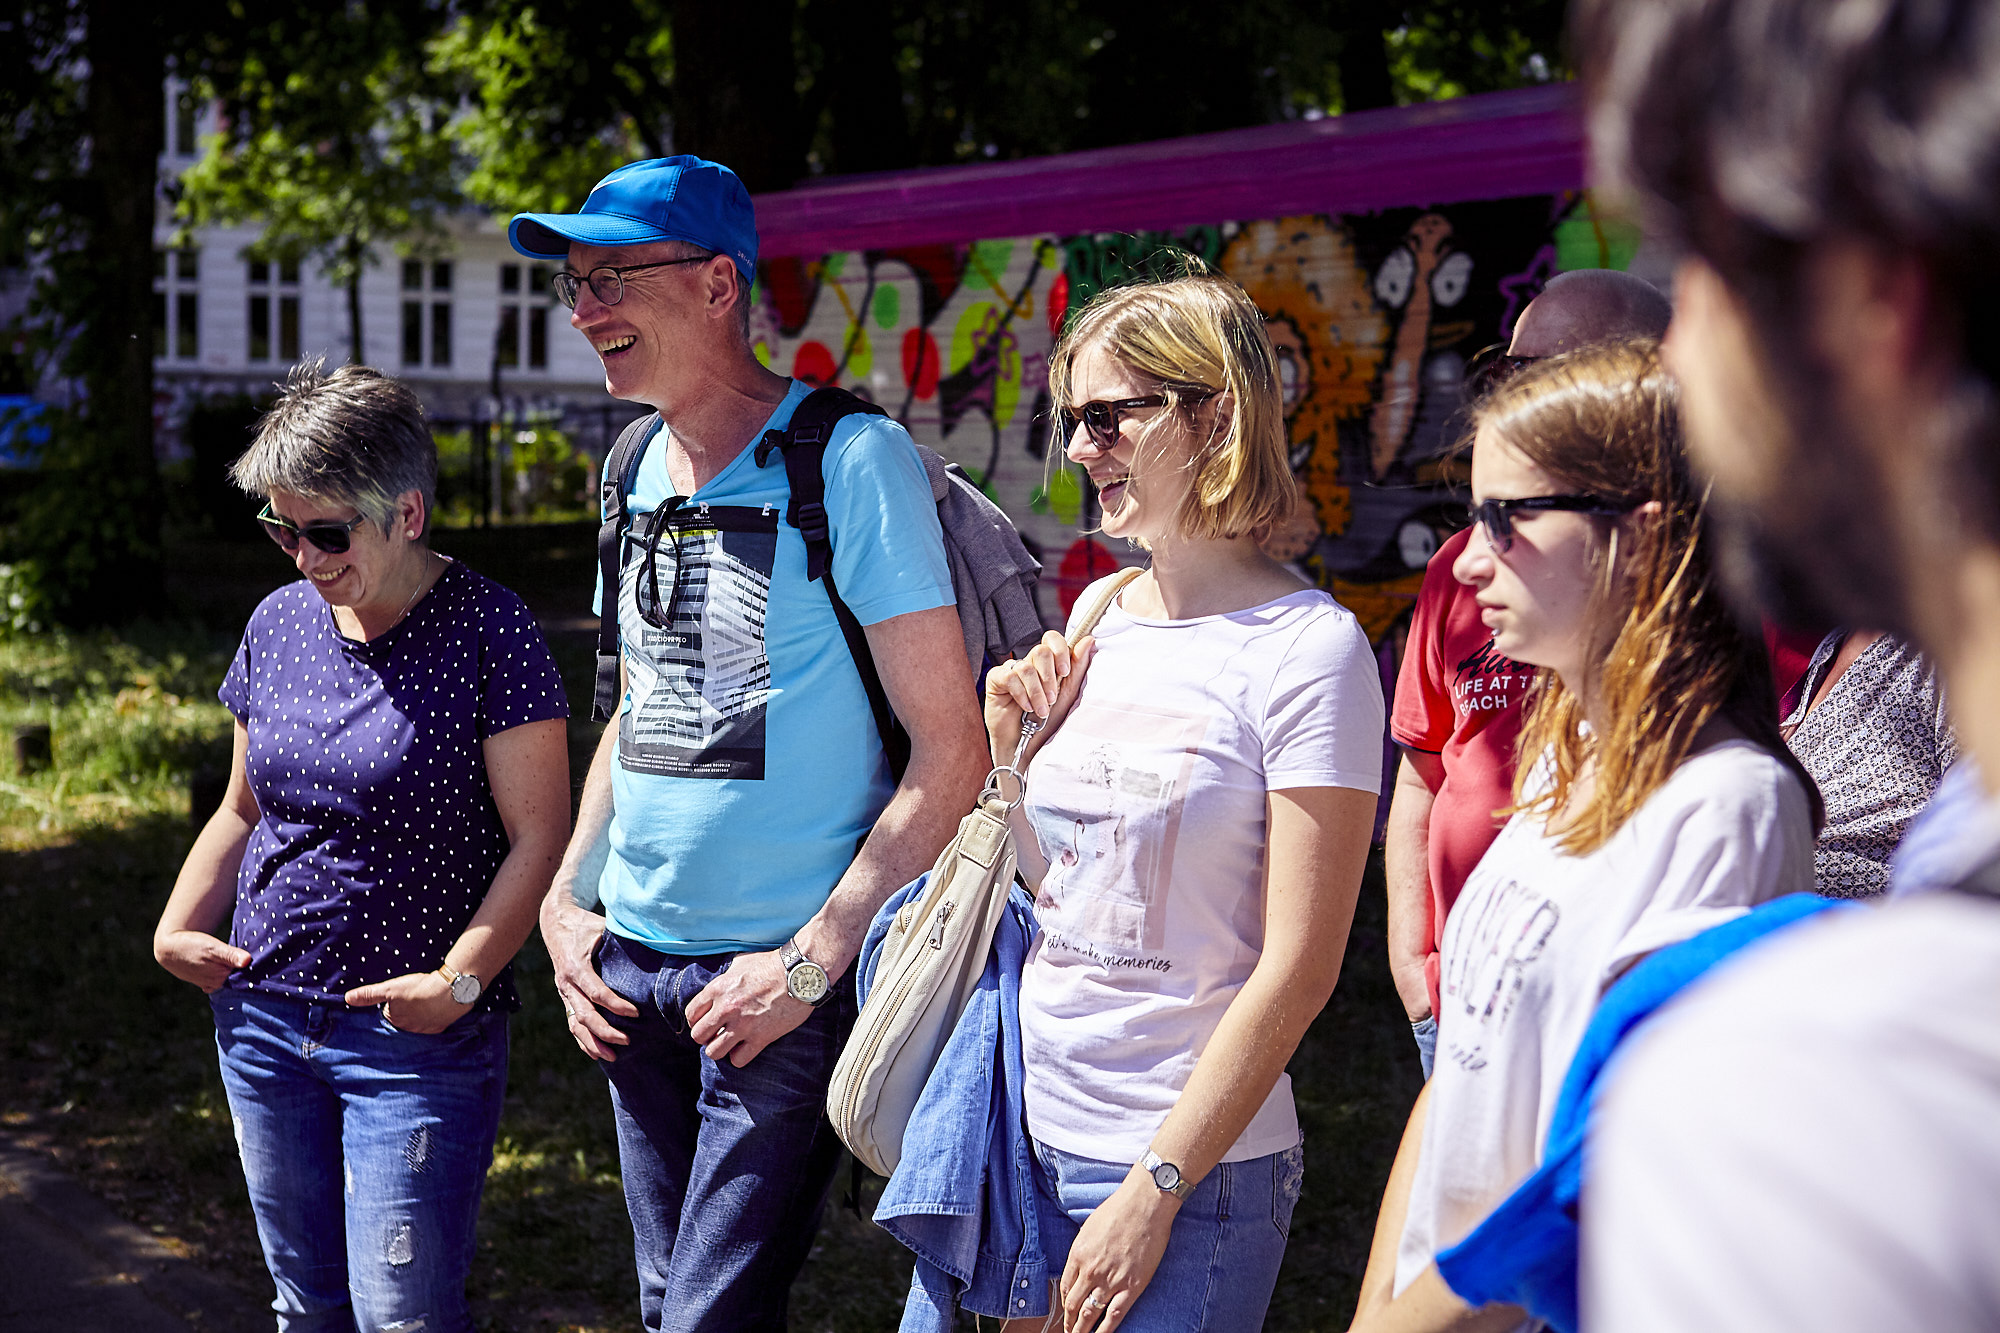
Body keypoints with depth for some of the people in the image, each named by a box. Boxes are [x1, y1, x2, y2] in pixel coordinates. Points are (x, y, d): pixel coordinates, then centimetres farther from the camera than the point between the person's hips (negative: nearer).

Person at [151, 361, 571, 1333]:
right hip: (262, 1018, 6)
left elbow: (538, 836, -12)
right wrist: (181, 923, 2)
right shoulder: (279, 624, 8)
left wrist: (461, 978, -22)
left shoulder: (485, 630, -11)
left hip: (419, 1037, -6)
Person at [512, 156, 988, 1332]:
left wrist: (811, 964, -18)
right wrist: (567, 903, 9)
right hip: (632, 968, 7)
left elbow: (953, 751, -15)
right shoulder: (642, 468, 9)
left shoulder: (852, 460, -14)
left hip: (784, 975, -7)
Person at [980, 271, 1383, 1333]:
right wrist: (1008, 752, 0)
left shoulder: (1305, 649, -13)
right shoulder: (1100, 619, 7)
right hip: (1032, 1126, 6)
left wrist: (1154, 1190, -15)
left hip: (1189, 1163, -6)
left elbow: (1297, 967, -15)